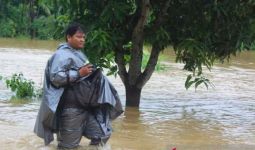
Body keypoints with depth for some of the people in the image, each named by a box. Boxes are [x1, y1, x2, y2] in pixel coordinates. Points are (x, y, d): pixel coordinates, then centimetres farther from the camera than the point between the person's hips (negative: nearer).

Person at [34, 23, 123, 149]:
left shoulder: (78, 54, 19)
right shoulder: (62, 55, -10)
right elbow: (55, 77, -22)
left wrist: (94, 74, 14)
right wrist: (79, 73, -22)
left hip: (87, 105, 9)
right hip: (71, 108, -9)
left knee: (103, 134, 5)